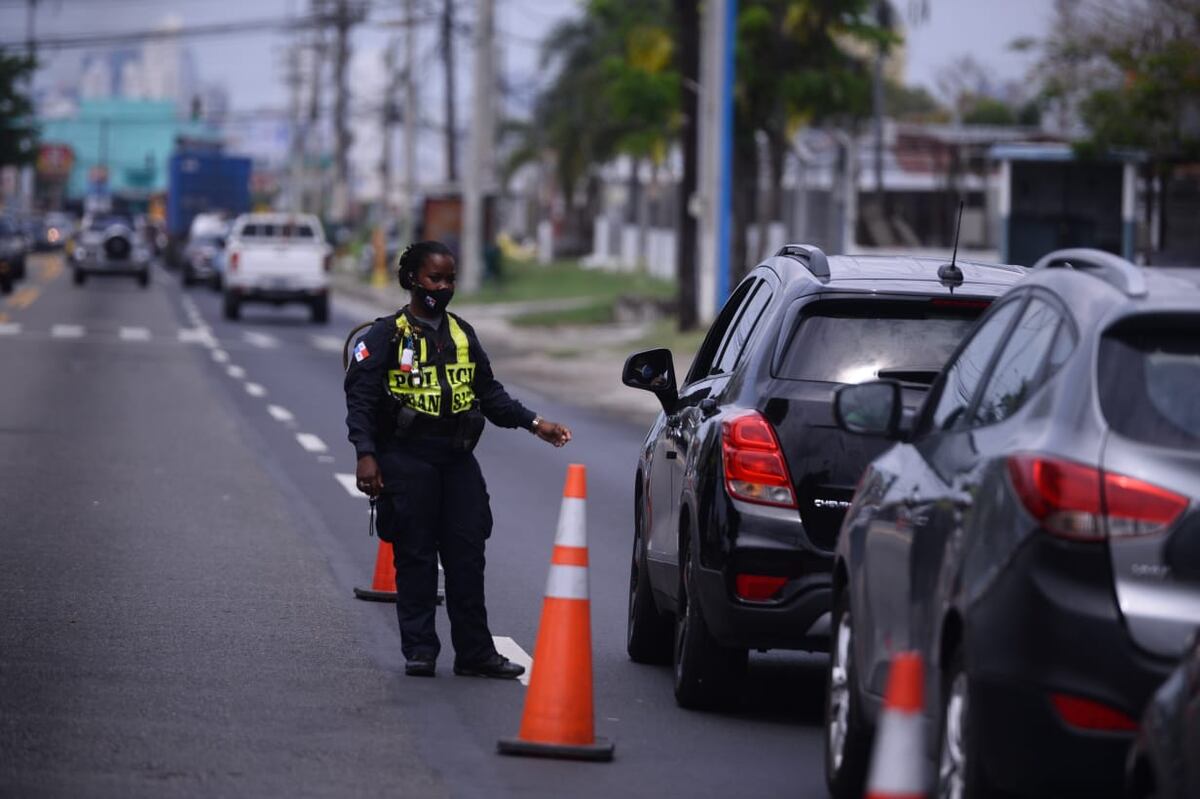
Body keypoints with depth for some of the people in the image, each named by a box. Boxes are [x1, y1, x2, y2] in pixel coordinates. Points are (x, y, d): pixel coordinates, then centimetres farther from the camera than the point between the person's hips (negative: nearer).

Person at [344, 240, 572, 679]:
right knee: (415, 558, -2)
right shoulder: (387, 335, -1)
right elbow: (361, 398, -7)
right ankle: (419, 650, 5)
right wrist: (365, 455, -17)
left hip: (457, 459, 5)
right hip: (407, 459, -5)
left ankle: (475, 652, 7)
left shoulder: (462, 334, 16)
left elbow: (489, 393, 20)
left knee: (467, 557, 2)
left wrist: (533, 424, 10)